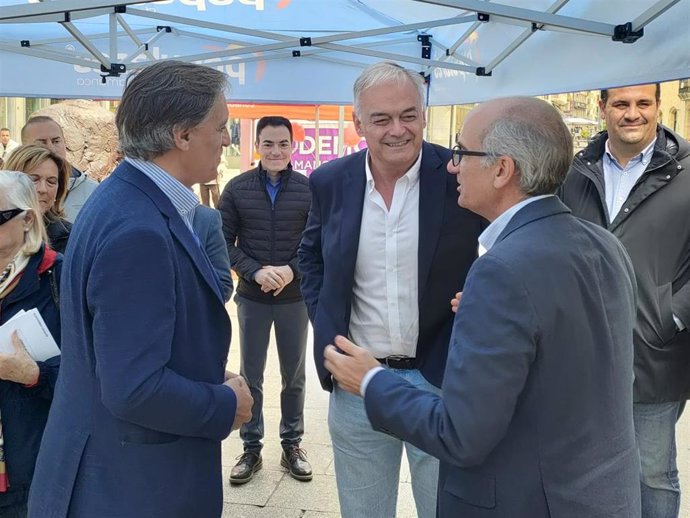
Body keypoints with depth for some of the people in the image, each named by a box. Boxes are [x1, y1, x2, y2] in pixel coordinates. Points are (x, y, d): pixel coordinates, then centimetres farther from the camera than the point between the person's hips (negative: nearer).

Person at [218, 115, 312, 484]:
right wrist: (256, 272, -16)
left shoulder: (309, 189, -6)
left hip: (295, 297, 0)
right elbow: (225, 242, -2)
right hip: (252, 297, 1)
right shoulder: (236, 188, -3)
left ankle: (292, 445, 27)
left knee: (294, 376, 12)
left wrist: (292, 270, -17)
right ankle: (251, 449, 23)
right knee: (250, 376, 10)